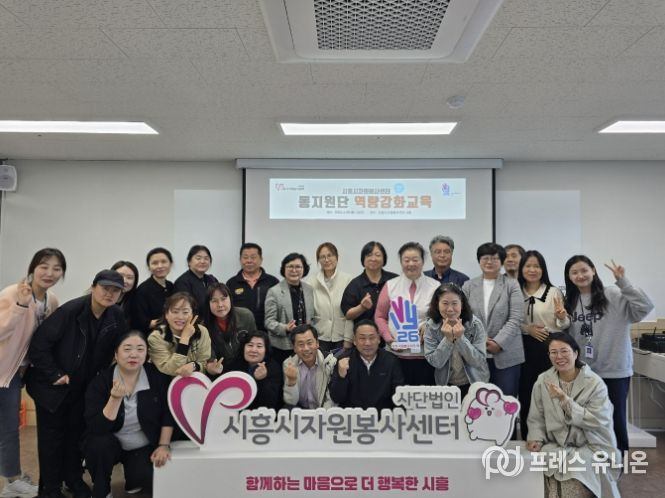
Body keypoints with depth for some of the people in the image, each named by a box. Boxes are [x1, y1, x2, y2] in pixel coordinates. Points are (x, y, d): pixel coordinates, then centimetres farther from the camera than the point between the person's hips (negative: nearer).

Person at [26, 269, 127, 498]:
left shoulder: (117, 316, -9)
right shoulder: (70, 310, -25)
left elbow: (116, 348, 3)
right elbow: (38, 344, -22)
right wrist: (54, 375, -19)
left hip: (84, 388, 5)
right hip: (53, 386, -4)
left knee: (77, 434, 16)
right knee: (52, 436, 8)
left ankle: (74, 479, 35)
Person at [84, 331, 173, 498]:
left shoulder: (156, 376, -13)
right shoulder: (100, 381, -16)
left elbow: (168, 414, -5)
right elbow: (96, 428, -24)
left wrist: (164, 445, -12)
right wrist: (115, 399, -35)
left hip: (144, 447, 1)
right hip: (110, 445, 0)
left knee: (145, 478, -24)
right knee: (100, 444, -32)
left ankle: (132, 479, 15)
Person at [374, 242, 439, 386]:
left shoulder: (435, 287, 4)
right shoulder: (390, 286, 7)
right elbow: (380, 316, 10)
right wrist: (388, 338, -3)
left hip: (426, 355, 0)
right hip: (396, 355, 1)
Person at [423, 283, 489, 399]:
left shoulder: (475, 324, -16)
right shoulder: (431, 326, -13)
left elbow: (479, 361, -18)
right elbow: (435, 362, -15)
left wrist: (460, 338, -30)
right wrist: (448, 339, -28)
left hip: (474, 384, -1)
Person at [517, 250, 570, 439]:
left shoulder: (554, 292, -1)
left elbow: (564, 326, -1)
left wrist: (562, 318, -23)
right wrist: (527, 328, -10)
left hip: (549, 347, -2)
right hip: (525, 348, 2)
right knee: (525, 394, 6)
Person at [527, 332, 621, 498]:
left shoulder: (595, 383, -7)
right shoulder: (543, 381, 1)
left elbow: (598, 421, -16)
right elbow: (536, 418, 5)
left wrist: (565, 400, -24)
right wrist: (536, 438, -15)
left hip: (590, 447, -2)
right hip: (556, 446, 2)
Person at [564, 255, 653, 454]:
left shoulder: (614, 295, -9)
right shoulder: (570, 302, 6)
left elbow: (646, 307, -21)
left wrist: (623, 282, -25)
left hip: (614, 370, -4)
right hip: (584, 372, 5)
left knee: (615, 417, 8)